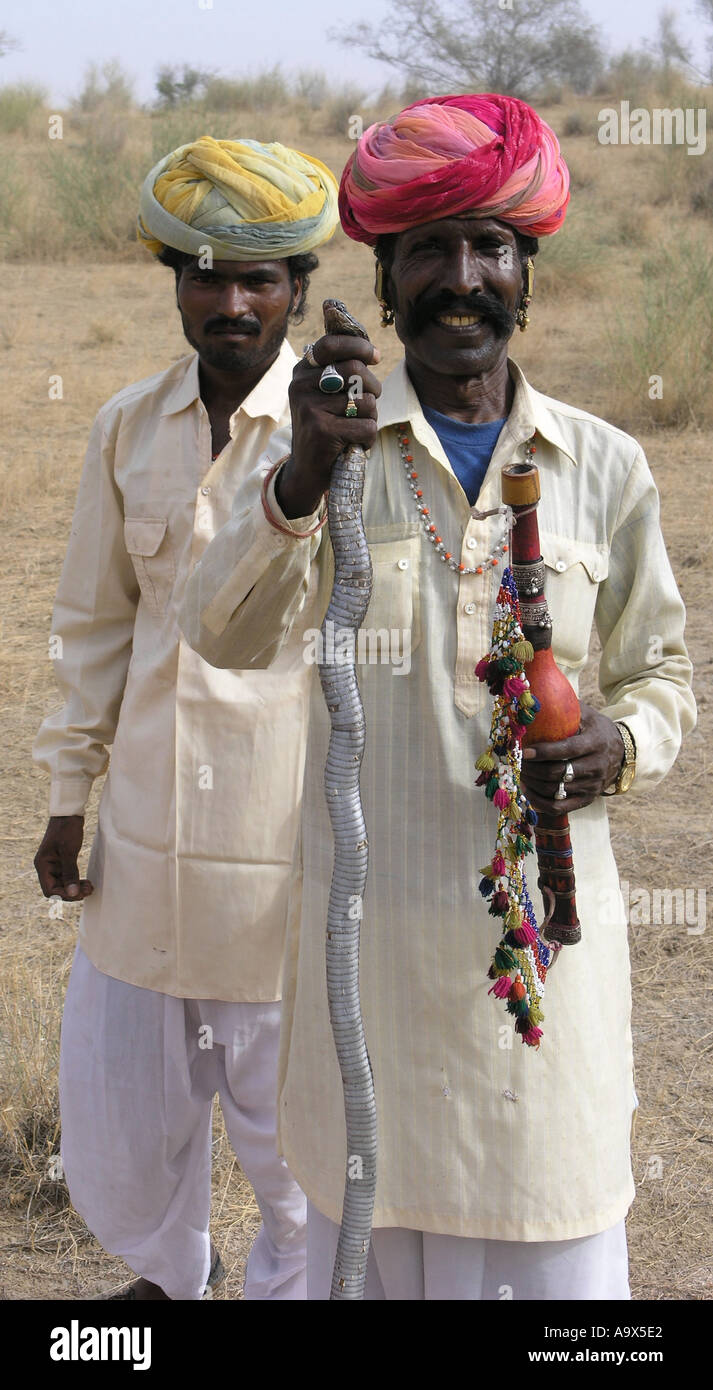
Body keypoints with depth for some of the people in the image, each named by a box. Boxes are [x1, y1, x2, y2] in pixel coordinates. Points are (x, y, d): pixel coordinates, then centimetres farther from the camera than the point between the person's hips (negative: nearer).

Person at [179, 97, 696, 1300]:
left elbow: (660, 671, 13)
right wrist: (303, 475, -32)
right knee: (372, 1220, 10)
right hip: (374, 916, -1)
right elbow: (227, 637, -15)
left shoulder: (602, 466, 3)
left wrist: (623, 743, -11)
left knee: (550, 1241, 7)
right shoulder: (333, 444, -1)